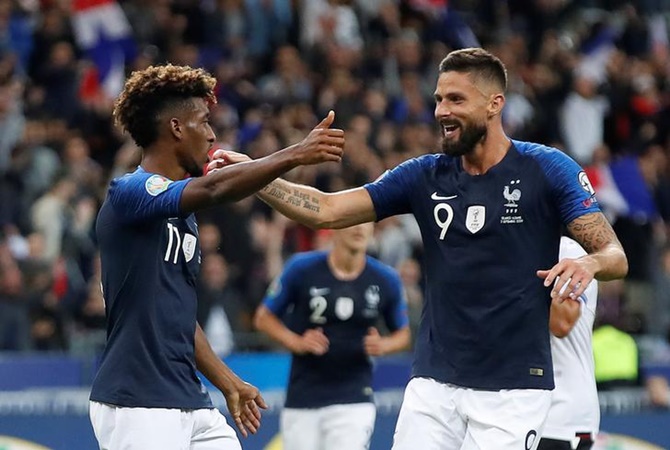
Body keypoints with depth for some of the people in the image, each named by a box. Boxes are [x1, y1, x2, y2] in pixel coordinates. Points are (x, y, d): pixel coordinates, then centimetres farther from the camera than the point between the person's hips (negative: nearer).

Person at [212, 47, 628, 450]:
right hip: (434, 385, 4)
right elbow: (327, 211, 4)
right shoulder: (425, 176, 7)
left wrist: (589, 263, -29)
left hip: (513, 389, -4)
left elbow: (616, 256, -7)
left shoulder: (547, 169, -4)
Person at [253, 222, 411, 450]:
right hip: (301, 401, 1)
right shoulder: (302, 267, -6)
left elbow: (403, 334, 12)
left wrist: (382, 345, -11)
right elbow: (263, 317, 4)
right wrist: (296, 342, -13)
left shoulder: (386, 279, -2)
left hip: (354, 399, 0)